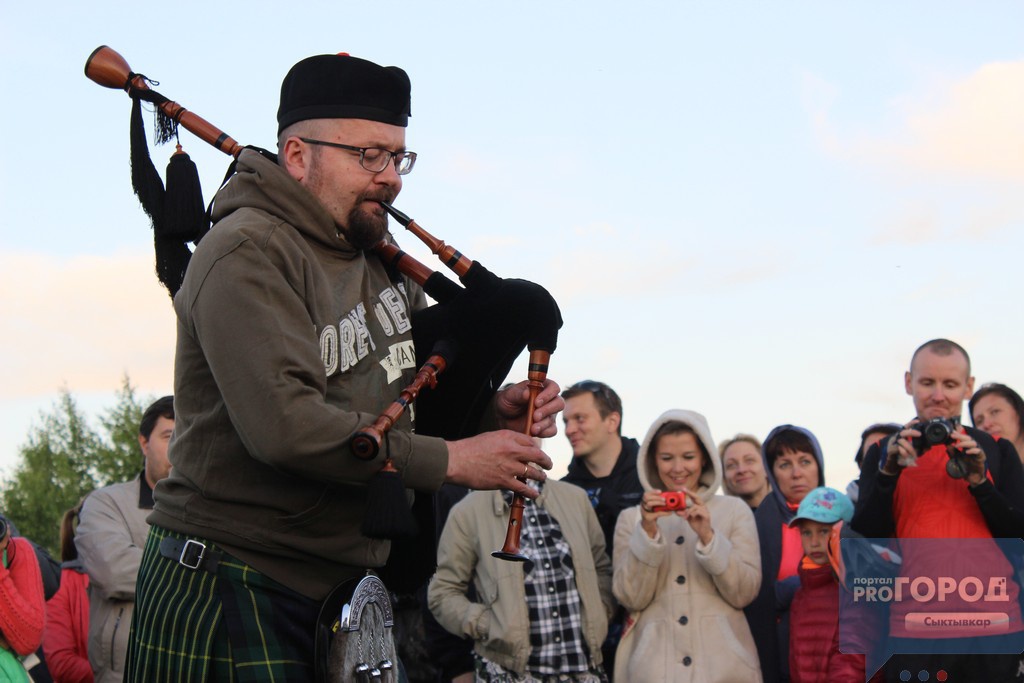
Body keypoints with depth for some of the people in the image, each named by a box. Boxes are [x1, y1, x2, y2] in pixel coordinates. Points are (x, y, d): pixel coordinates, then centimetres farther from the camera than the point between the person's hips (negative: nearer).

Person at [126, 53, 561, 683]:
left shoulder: (377, 254, 12)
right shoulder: (247, 253, -15)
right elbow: (283, 423, -27)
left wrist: (490, 412, -7)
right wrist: (449, 460, -21)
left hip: (343, 590, 8)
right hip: (235, 590, -8)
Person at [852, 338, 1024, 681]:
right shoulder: (885, 453, 7)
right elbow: (866, 538, -2)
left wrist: (979, 481, -13)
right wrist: (888, 472, -16)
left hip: (995, 630, 1)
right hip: (914, 632, -1)